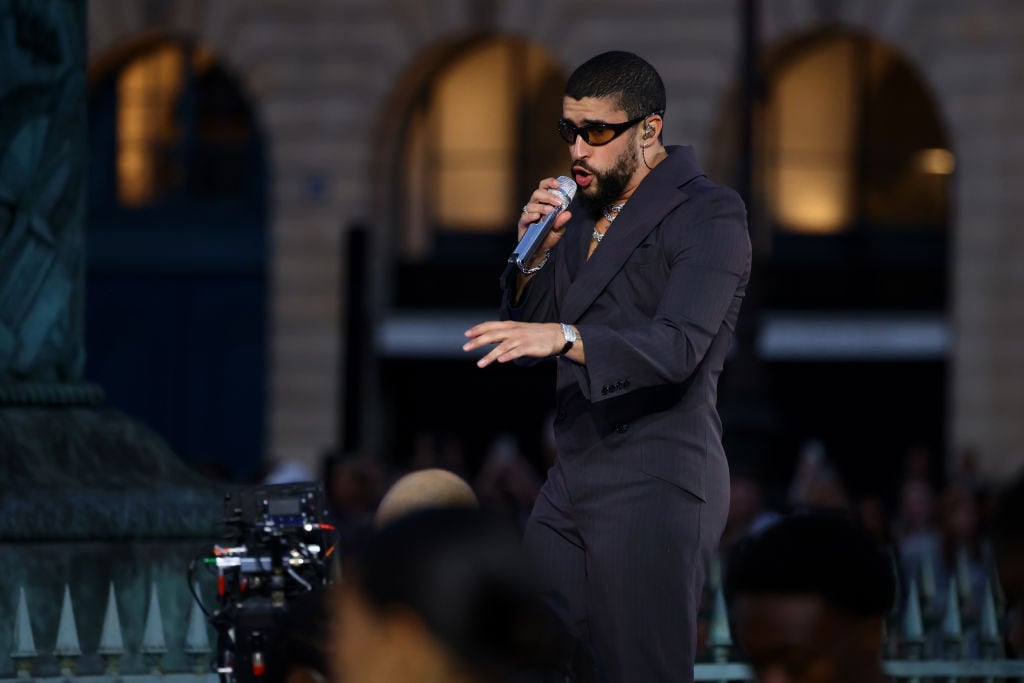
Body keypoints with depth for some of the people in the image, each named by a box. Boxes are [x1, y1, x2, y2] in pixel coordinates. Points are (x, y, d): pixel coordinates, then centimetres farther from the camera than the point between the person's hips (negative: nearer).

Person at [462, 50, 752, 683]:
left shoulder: (711, 215, -10)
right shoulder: (582, 213, 15)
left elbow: (678, 346, -24)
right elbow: (528, 337, 16)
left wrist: (562, 337, -38)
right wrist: (536, 255, -2)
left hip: (655, 489, -8)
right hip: (570, 485, 8)